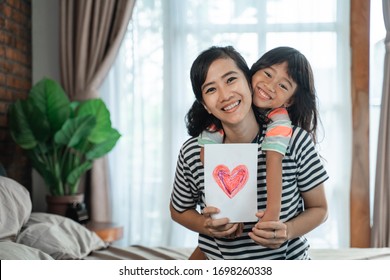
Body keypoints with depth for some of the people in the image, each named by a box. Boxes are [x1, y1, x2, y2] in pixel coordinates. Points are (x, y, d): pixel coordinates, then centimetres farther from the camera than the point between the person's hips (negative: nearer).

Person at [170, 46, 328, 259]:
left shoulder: (296, 141, -19)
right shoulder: (193, 152, -17)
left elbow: (318, 208, -6)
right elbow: (179, 210, 1)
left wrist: (287, 231, -24)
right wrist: (207, 226, -18)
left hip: (289, 258, 0)